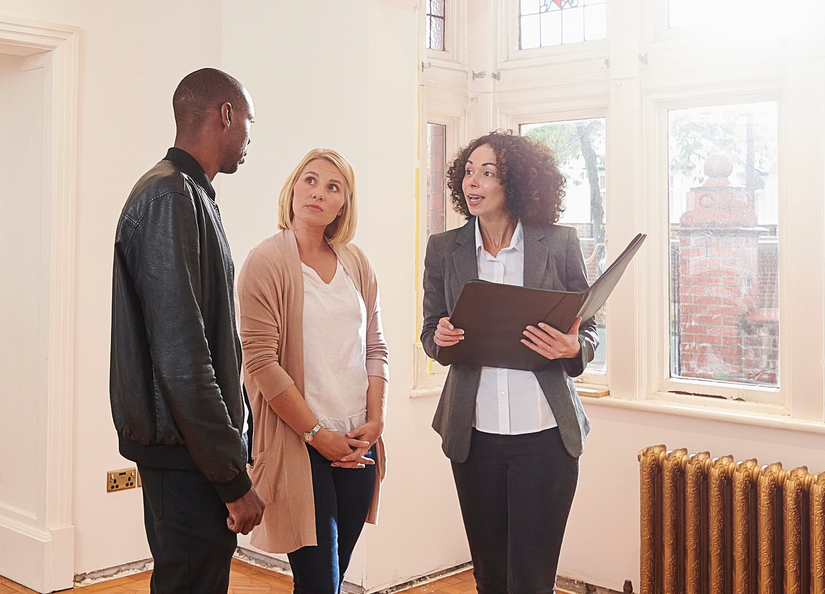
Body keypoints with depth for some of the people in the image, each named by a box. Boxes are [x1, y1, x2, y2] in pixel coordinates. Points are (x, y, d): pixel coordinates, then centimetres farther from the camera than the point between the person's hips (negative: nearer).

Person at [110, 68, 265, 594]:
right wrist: (233, 476, -20)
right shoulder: (170, 195, -16)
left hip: (187, 444, 10)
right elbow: (179, 356, -23)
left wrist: (232, 447, 19)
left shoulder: (189, 193, 16)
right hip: (187, 452, -10)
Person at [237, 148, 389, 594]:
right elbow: (261, 362, -12)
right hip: (298, 445, -5)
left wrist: (375, 421, 1)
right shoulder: (266, 261, -7)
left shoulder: (356, 263, 9)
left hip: (357, 443, 5)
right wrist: (317, 434, -11)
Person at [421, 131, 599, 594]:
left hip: (545, 433, -2)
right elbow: (431, 333, 12)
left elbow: (588, 330, 6)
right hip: (473, 432, 2)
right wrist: (441, 338, -11)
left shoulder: (560, 244, -2)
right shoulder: (444, 249, 5)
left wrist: (572, 349, -17)